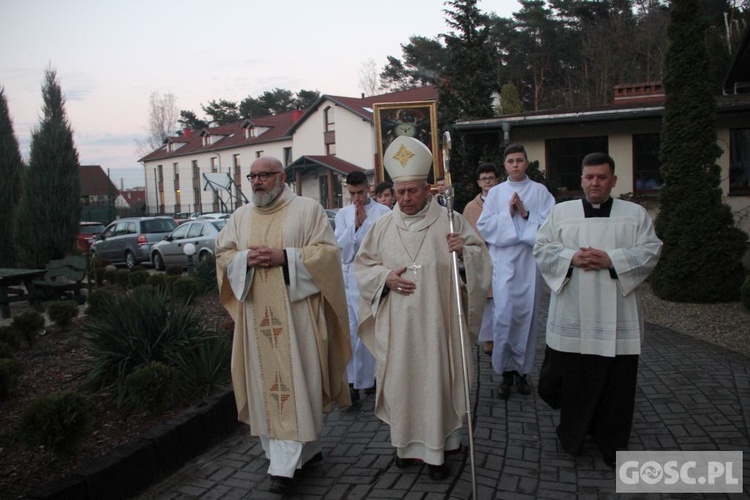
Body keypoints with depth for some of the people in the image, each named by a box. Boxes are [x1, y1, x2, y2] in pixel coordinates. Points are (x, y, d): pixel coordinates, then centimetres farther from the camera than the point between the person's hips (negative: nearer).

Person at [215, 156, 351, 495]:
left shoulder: (307, 209, -1)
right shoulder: (241, 216, 13)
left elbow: (327, 251, -7)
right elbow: (222, 255, 13)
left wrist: (284, 257, -17)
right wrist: (245, 258, -8)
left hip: (295, 311, -5)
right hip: (257, 316, 5)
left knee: (293, 383, -4)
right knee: (266, 381, 9)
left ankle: (285, 465, 1)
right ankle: (306, 448, 25)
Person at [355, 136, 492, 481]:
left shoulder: (449, 221, -1)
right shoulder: (382, 226, 6)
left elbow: (481, 256, 3)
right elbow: (362, 265, 11)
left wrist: (463, 251, -18)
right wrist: (384, 277, -8)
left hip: (436, 323, -2)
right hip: (396, 325, 2)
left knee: (435, 381, 3)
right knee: (400, 380, 8)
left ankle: (436, 449, 17)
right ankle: (406, 443, 26)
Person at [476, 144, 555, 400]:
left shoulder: (540, 191, 6)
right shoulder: (495, 192, 8)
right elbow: (483, 226, 2)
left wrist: (525, 213, -12)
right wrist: (508, 213, -8)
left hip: (531, 260, 0)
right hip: (504, 261, 0)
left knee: (528, 314, 4)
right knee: (504, 314, -5)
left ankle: (523, 370, 18)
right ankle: (506, 371, 8)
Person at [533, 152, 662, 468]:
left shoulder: (635, 214, 8)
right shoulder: (560, 212, 9)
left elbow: (650, 252, -1)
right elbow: (542, 249, 2)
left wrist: (611, 260, -15)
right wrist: (571, 258, -15)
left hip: (616, 317, 0)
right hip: (572, 316, 0)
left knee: (615, 381, 6)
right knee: (568, 377, 6)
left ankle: (612, 444, 24)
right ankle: (572, 434, 29)